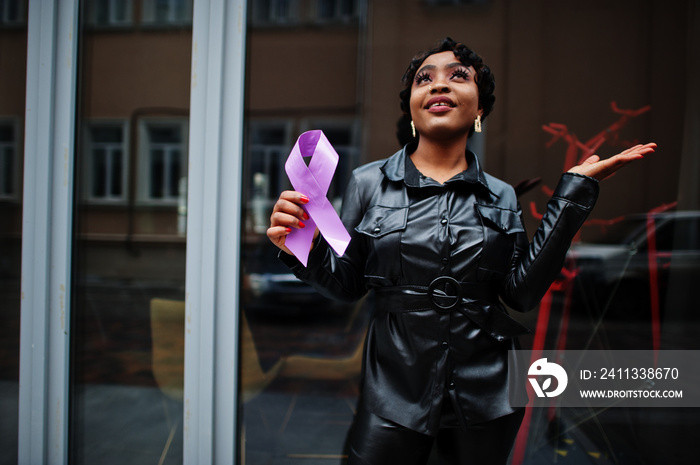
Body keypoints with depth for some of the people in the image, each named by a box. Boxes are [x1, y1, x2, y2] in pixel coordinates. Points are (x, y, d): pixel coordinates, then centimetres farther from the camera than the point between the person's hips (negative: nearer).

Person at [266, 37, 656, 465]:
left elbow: (523, 292, -6)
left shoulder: (502, 196, 3)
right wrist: (306, 250, -20)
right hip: (396, 389, -1)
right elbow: (347, 284, 2)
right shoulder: (368, 182, -2)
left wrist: (575, 190, -6)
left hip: (485, 394, 2)